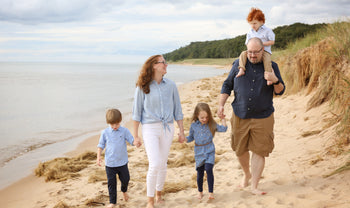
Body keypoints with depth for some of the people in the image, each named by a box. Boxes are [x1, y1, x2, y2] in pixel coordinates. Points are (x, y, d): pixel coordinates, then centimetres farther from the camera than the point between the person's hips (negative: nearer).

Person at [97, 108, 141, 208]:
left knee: (125, 179, 9)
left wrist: (136, 143, -31)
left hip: (122, 162, 0)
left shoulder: (124, 131, -4)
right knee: (111, 183, 5)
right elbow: (101, 145, 6)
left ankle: (124, 191, 43)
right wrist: (98, 156, -5)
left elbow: (132, 140, -8)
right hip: (110, 163, 0)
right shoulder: (105, 133, -1)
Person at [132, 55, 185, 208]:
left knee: (163, 164, 10)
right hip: (150, 128, -3)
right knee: (154, 165, -11)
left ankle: (159, 194, 32)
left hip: (167, 128, 3)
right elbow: (137, 111, 0)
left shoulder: (170, 85, 4)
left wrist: (181, 131, 8)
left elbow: (177, 109, 9)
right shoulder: (143, 87, -4)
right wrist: (135, 135, 0)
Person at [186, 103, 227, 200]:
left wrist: (223, 119, -7)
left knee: (208, 169, -18)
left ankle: (211, 192, -6)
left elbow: (223, 129, -4)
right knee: (200, 172, 8)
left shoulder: (211, 124, -1)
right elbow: (191, 137, 12)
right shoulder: (194, 125, 2)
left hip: (209, 151, -2)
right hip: (199, 152, 2)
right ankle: (200, 191, 30)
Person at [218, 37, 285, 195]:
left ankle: (254, 186, 7)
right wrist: (221, 105, -1)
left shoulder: (272, 66, 0)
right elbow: (227, 85, 9)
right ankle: (246, 174, 39)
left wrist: (275, 81, -20)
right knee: (240, 150, 12)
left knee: (259, 151, -2)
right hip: (240, 116, 2)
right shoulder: (239, 64, 2)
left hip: (262, 117, -1)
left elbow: (280, 91, 2)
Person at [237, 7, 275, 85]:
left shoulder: (267, 31, -2)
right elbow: (247, 43, 15)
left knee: (267, 60, -35)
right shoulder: (250, 32, 12)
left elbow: (272, 42, -4)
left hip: (265, 51, -4)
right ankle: (242, 70, -32)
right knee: (243, 54, -22)